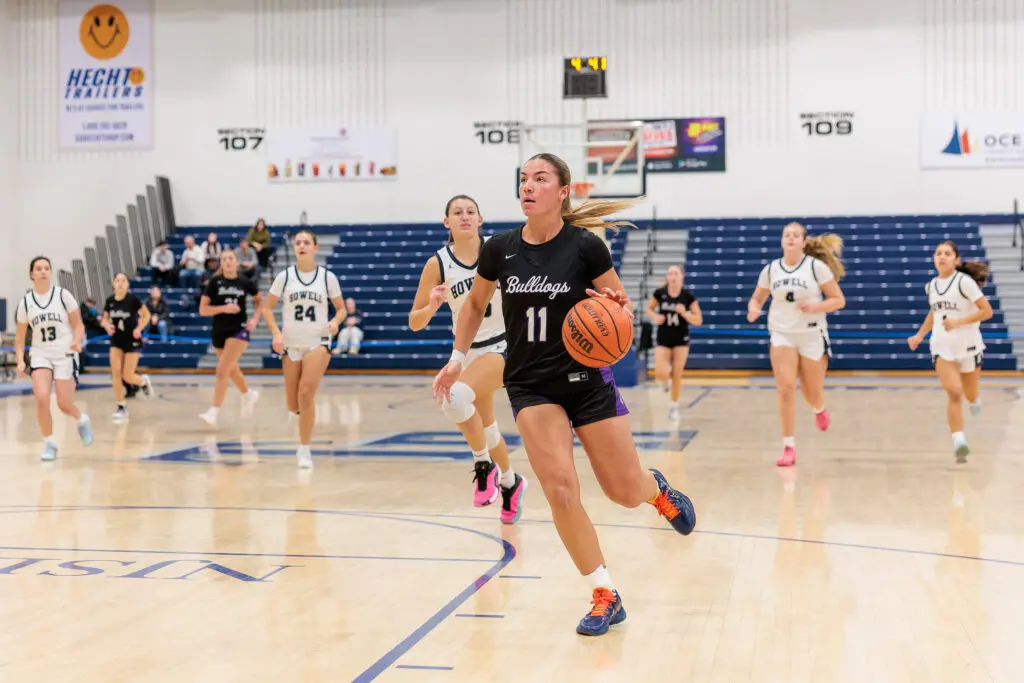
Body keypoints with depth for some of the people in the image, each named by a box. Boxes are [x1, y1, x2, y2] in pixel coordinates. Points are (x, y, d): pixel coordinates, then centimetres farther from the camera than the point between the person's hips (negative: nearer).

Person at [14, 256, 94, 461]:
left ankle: (82, 420, 31)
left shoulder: (63, 295, -4)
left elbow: (78, 325, 0)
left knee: (64, 404, -5)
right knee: (41, 398, -19)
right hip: (40, 355, 2)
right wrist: (20, 361, -3)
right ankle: (49, 443, -1)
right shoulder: (25, 302, 2)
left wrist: (76, 342, -20)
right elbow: (20, 337, 9)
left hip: (65, 355, -1)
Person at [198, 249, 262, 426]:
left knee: (222, 370, -17)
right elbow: (202, 309, -7)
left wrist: (255, 319, 1)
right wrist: (223, 308, -20)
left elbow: (259, 300, 15)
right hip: (219, 331, 3)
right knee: (232, 370, 20)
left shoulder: (245, 283, -4)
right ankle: (249, 395, 48)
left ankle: (213, 412, -16)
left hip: (239, 330, -3)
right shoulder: (215, 282, -4)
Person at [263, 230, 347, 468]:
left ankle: (305, 450, -7)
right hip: (291, 343, 2)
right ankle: (296, 410, 47)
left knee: (306, 394, -18)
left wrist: (335, 321, -14)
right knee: (293, 405, 7)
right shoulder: (285, 276, 0)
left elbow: (341, 308, 8)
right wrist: (276, 332, -12)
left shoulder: (327, 277, -1)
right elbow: (267, 308, 4)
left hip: (318, 341, -2)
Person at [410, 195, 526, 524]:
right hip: (468, 349, 5)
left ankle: (484, 466, -8)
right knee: (483, 423, 19)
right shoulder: (437, 264, -8)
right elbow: (415, 323, -5)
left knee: (457, 397, -31)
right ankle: (510, 482, 47)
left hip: (504, 344, -4)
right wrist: (432, 306, -25)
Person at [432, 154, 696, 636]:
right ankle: (606, 596, 1)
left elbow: (623, 303, -1)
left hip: (587, 378, -1)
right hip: (530, 385, 2)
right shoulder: (499, 249, -3)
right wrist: (458, 357, 11)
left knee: (625, 491, 3)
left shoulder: (585, 247, -12)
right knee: (560, 489, -14)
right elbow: (475, 303, 15)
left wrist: (616, 312, -23)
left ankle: (657, 488, 44)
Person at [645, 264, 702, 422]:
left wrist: (684, 313, -23)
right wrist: (655, 317, -11)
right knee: (661, 375, -14)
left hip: (681, 339, 0)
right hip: (663, 339, 0)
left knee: (677, 375, 3)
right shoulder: (659, 293, -9)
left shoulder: (688, 296, -10)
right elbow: (649, 308, 10)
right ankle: (667, 366, 25)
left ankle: (674, 407, 22)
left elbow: (699, 321, -6)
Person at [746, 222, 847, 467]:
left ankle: (819, 410, 46)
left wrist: (815, 307, -21)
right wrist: (753, 310, -10)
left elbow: (839, 300, -4)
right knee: (785, 389, -14)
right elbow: (756, 299, 13)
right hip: (781, 334, 1)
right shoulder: (770, 269, 3)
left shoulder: (816, 266, -6)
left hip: (813, 335, -1)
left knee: (812, 394, 7)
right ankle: (789, 447, -9)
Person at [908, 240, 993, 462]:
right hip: (942, 346, 2)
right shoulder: (931, 286, 6)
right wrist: (919, 335, 15)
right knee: (953, 393, -17)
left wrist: (959, 322, -22)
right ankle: (959, 441, -20)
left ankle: (974, 400, 52)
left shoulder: (964, 282, -11)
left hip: (968, 345, -2)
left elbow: (987, 311, -13)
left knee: (971, 397, 13)